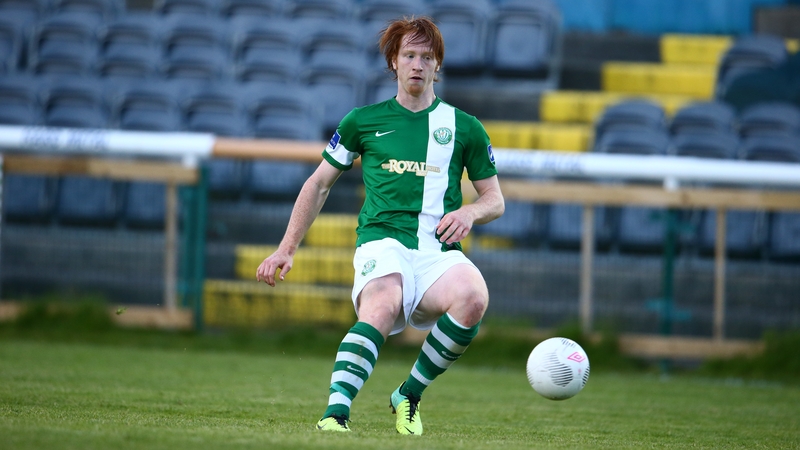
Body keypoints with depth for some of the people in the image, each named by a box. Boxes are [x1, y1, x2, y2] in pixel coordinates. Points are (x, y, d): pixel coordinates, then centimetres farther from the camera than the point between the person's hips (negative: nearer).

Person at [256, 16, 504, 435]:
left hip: (438, 251, 1)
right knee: (382, 307, -37)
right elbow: (319, 184, 23)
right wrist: (286, 249, 17)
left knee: (473, 297, -33)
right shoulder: (363, 120, 16)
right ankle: (335, 414, -50)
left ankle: (409, 395, -13)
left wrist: (469, 212, -5)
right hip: (382, 241, -1)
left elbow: (495, 200, 20)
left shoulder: (464, 128, 17)